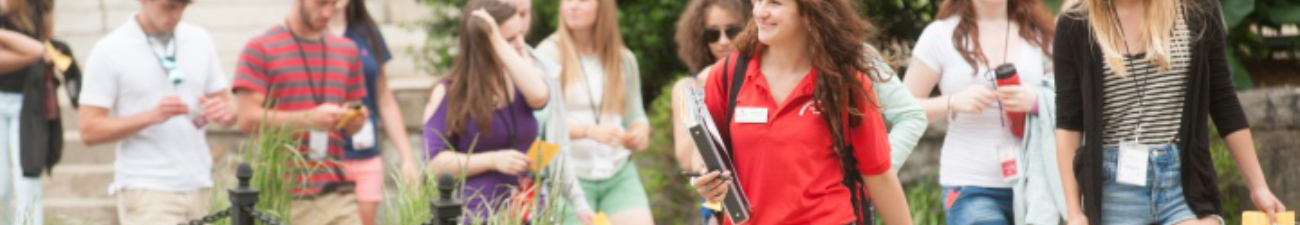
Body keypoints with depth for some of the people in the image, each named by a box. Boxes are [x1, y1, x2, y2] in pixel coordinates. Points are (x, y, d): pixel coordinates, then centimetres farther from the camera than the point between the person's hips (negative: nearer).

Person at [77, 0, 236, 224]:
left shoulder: (200, 40, 10)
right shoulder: (109, 52, -5)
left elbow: (226, 104, 17)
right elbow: (90, 130, -8)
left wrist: (224, 112, -9)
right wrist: (151, 116, -22)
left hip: (198, 188, 5)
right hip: (145, 190, -5)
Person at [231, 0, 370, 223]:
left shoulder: (347, 50, 17)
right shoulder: (260, 50, 1)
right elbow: (248, 118, -8)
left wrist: (355, 120, -2)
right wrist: (310, 119, -18)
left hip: (337, 194, 4)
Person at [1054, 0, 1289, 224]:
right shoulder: (1075, 27, 0)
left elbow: (1224, 105, 10)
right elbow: (1068, 122, 2)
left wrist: (1258, 186, 11)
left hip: (1187, 183, 0)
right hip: (1115, 187, 0)